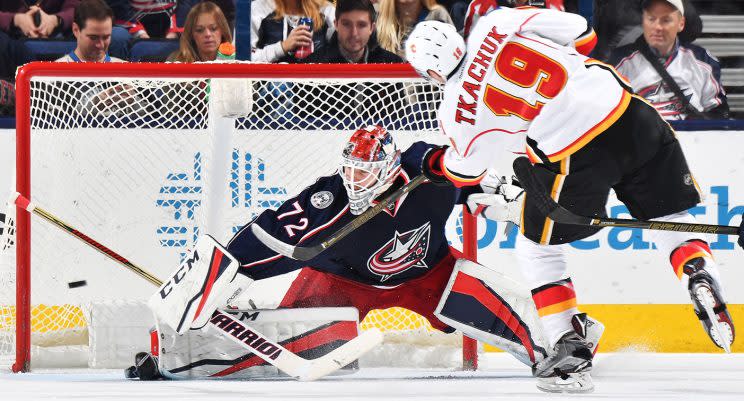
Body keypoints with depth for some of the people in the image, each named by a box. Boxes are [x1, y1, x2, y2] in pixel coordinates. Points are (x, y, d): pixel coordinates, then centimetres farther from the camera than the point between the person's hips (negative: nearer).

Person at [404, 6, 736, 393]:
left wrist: (432, 163, 38)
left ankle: (570, 348, 15)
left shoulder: (458, 113, -1)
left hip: (573, 154, -3)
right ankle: (700, 277, -4)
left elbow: (466, 171, 17)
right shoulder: (496, 25, 2)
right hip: (627, 112, 3)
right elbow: (573, 25, 7)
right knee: (668, 214, 23)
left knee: (537, 248, 20)